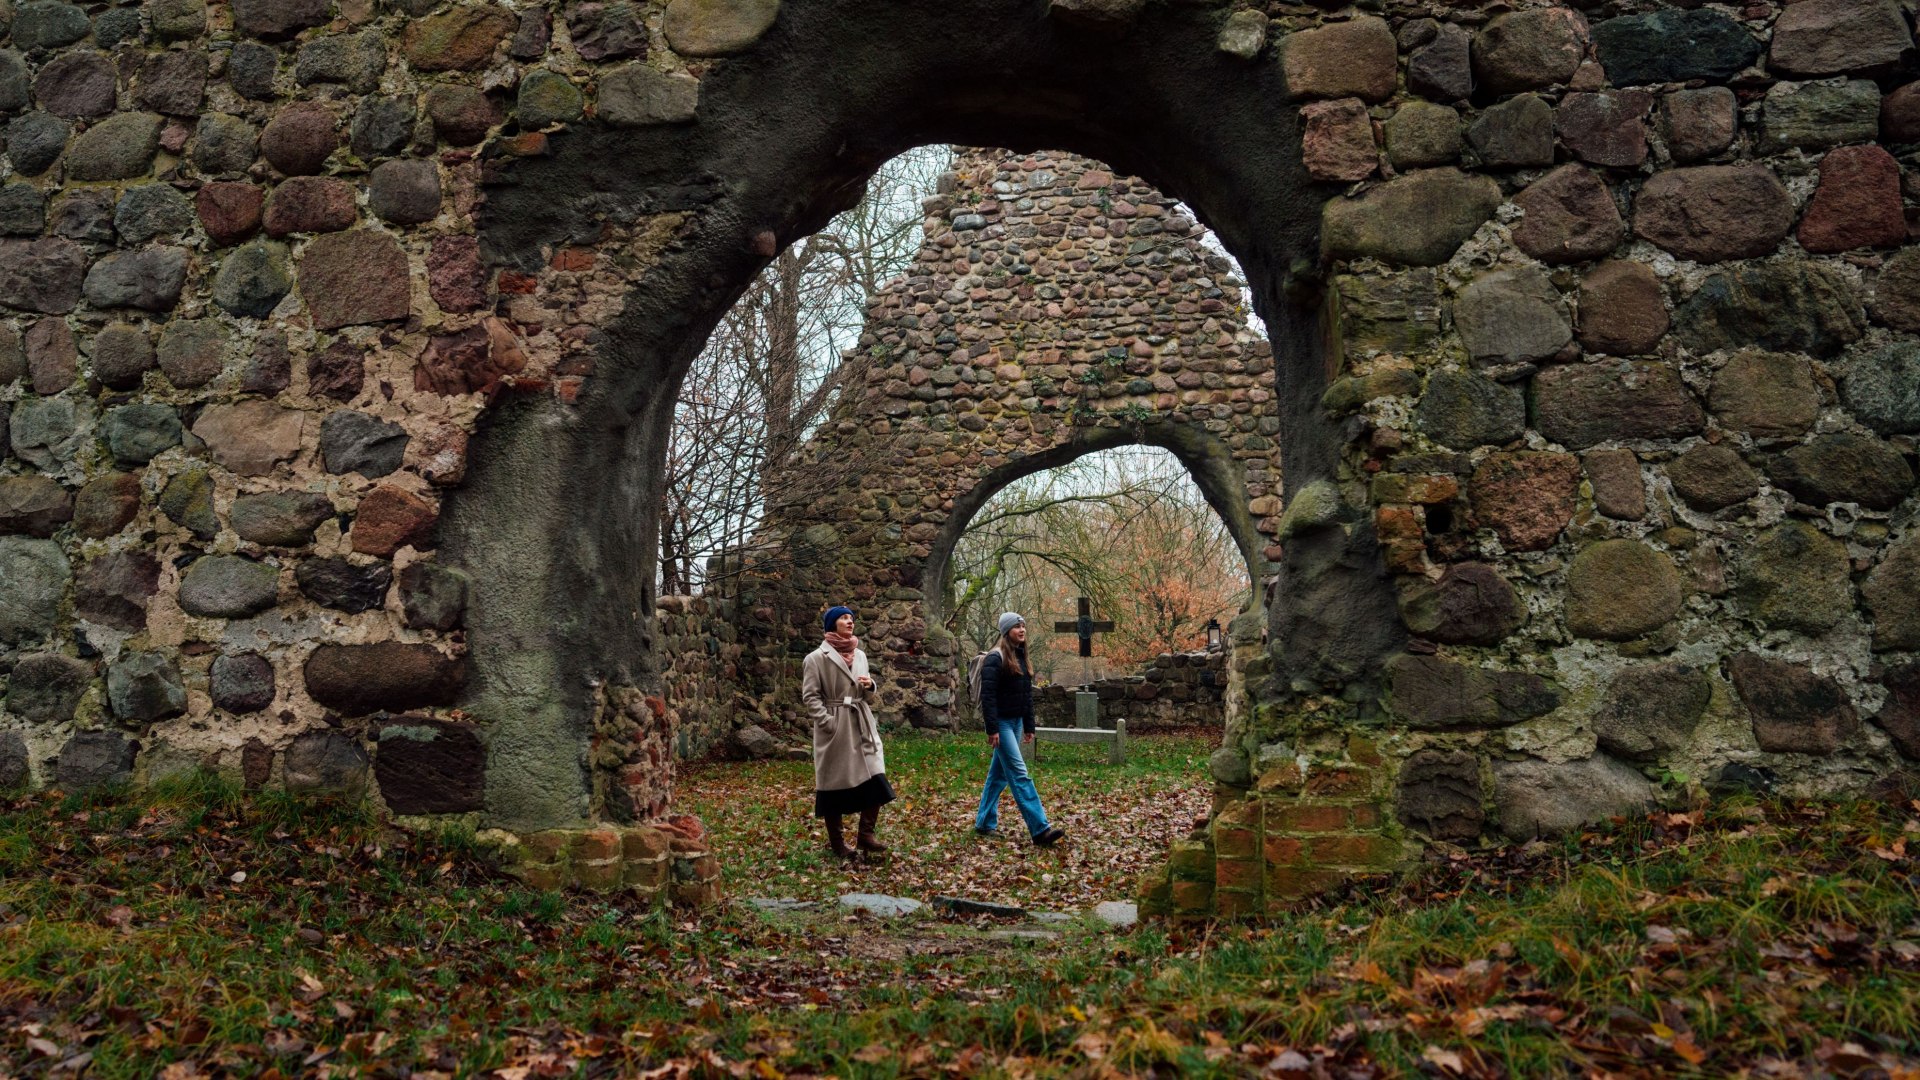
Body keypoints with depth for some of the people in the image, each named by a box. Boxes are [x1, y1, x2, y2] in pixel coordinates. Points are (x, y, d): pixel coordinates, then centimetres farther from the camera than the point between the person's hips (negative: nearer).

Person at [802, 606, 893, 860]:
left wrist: (870, 685, -2)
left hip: (861, 725, 6)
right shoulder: (817, 658, -5)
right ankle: (837, 842, 13)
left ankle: (866, 834, 6)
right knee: (835, 783, 2)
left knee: (874, 777, -4)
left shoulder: (860, 655, 14)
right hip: (835, 728, -6)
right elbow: (810, 695, -9)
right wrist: (827, 721, -18)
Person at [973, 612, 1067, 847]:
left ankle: (984, 823, 22)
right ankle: (1040, 829, -16)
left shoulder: (1020, 656, 13)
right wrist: (992, 728, -22)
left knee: (999, 774, 13)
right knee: (1019, 774, -11)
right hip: (1002, 722, -9)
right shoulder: (996, 657, -13)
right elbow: (987, 695, -18)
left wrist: (1029, 725, 18)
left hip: (1016, 721, 9)